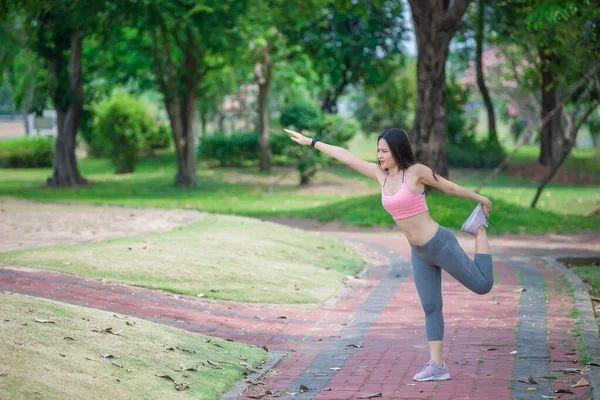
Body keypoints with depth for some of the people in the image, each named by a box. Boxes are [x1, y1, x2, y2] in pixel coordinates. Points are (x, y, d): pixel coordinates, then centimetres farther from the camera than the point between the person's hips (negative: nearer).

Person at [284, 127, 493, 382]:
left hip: (440, 245, -6)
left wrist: (480, 199, 9)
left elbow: (449, 187, -2)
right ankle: (437, 365, 8)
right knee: (430, 307, 6)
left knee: (483, 285, 3)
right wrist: (311, 142, 14)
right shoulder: (381, 174, 3)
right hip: (419, 253, 6)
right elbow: (347, 157, 8)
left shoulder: (416, 171, -13)